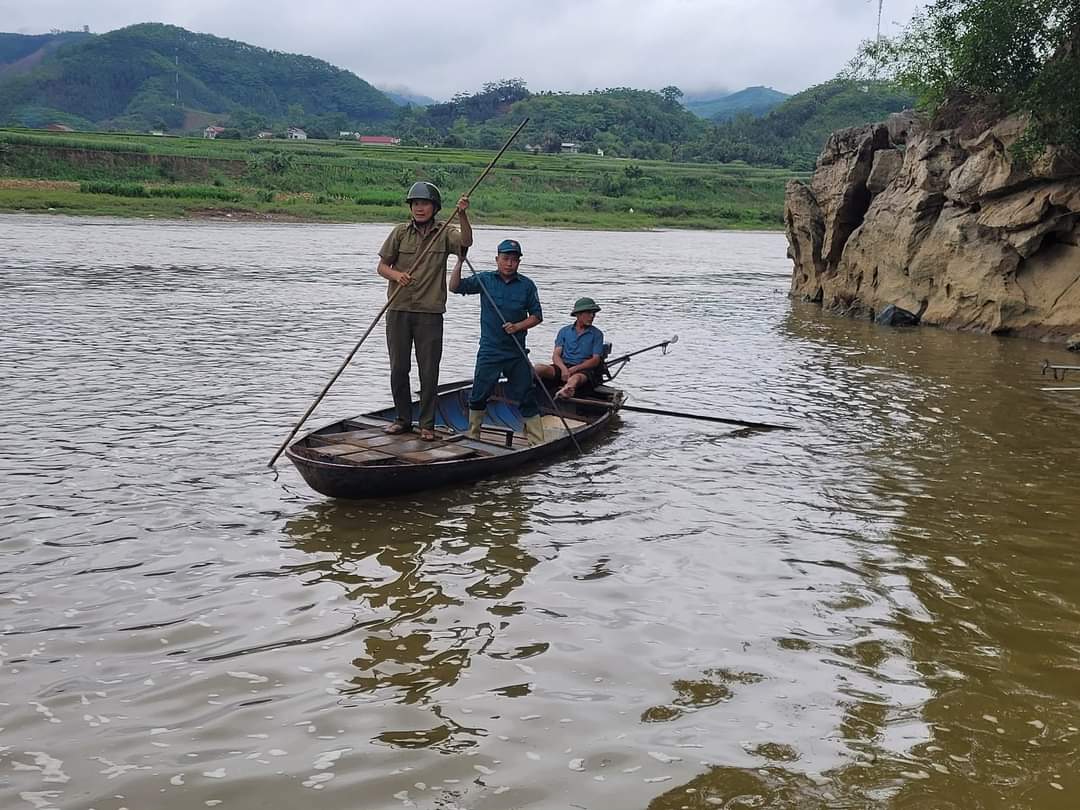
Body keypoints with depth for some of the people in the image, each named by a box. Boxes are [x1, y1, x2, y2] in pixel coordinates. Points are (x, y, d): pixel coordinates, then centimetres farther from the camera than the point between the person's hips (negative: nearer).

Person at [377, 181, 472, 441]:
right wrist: (396, 275, -15)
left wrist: (462, 215, -34)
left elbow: (466, 242, -19)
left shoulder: (444, 233, 1)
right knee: (398, 368, 8)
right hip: (398, 311, 2)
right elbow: (382, 266, 6)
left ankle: (427, 424, 11)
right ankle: (403, 419, 23)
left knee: (429, 371, 1)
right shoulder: (401, 232, 4)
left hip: (430, 313, -1)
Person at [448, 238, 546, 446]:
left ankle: (537, 441, 9)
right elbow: (455, 287, -5)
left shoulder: (527, 285, 1)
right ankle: (472, 436, 23)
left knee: (526, 396, 2)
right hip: (489, 351, 0)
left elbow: (537, 316, 5)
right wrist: (460, 262, -17)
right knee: (479, 396, 6)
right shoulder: (484, 280, 1)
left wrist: (518, 326, -12)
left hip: (516, 352, 0)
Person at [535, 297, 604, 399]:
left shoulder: (597, 334, 11)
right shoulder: (564, 331, 17)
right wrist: (564, 369, -16)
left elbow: (595, 360, 1)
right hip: (563, 366, 3)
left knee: (576, 377, -41)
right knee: (539, 368, -26)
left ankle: (563, 393, -70)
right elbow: (556, 355, 7)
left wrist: (573, 369, -12)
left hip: (584, 370, -3)